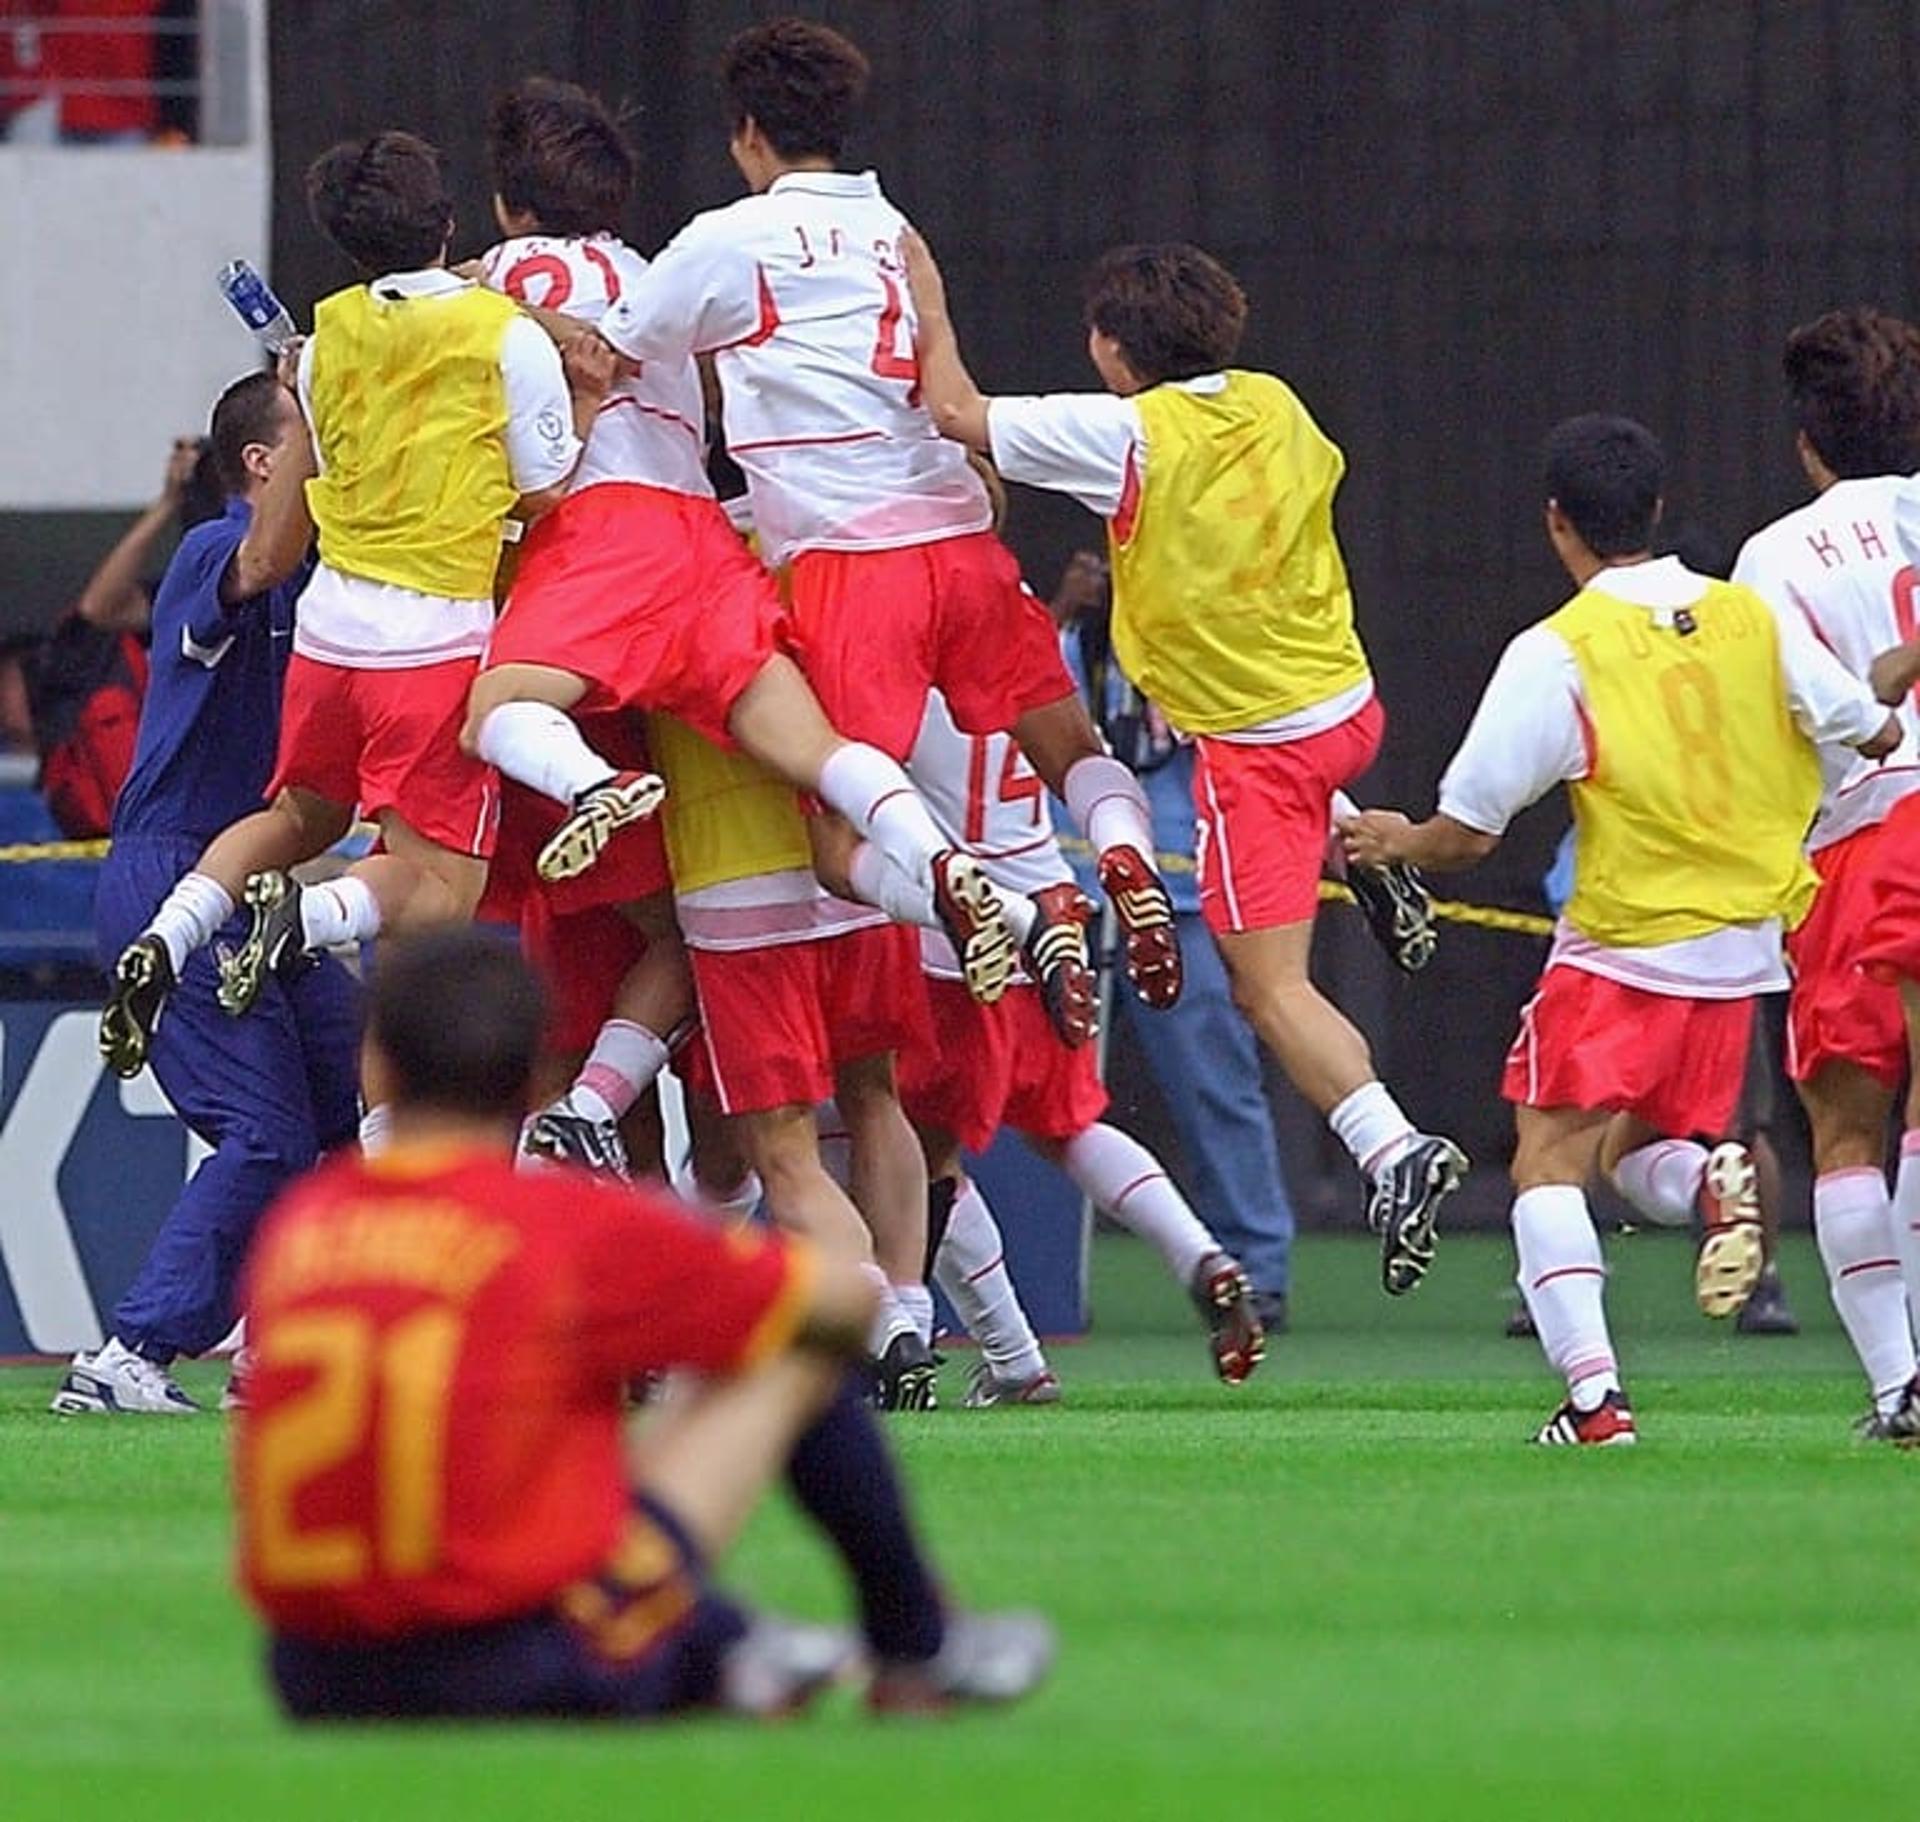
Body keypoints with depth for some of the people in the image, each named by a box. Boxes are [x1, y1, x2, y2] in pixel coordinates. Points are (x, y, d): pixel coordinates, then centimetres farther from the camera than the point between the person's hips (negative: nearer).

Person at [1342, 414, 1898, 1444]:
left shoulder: (1555, 654, -11)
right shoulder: (1751, 619, 1)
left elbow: (1465, 835, -7)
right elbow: (1876, 735, 8)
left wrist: (1394, 840, 14)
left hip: (1619, 953, -5)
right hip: (1743, 953, 5)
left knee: (1549, 1162, 0)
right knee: (1628, 1153, 20)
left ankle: (1592, 1390, -17)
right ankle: (1715, 1176, -16)